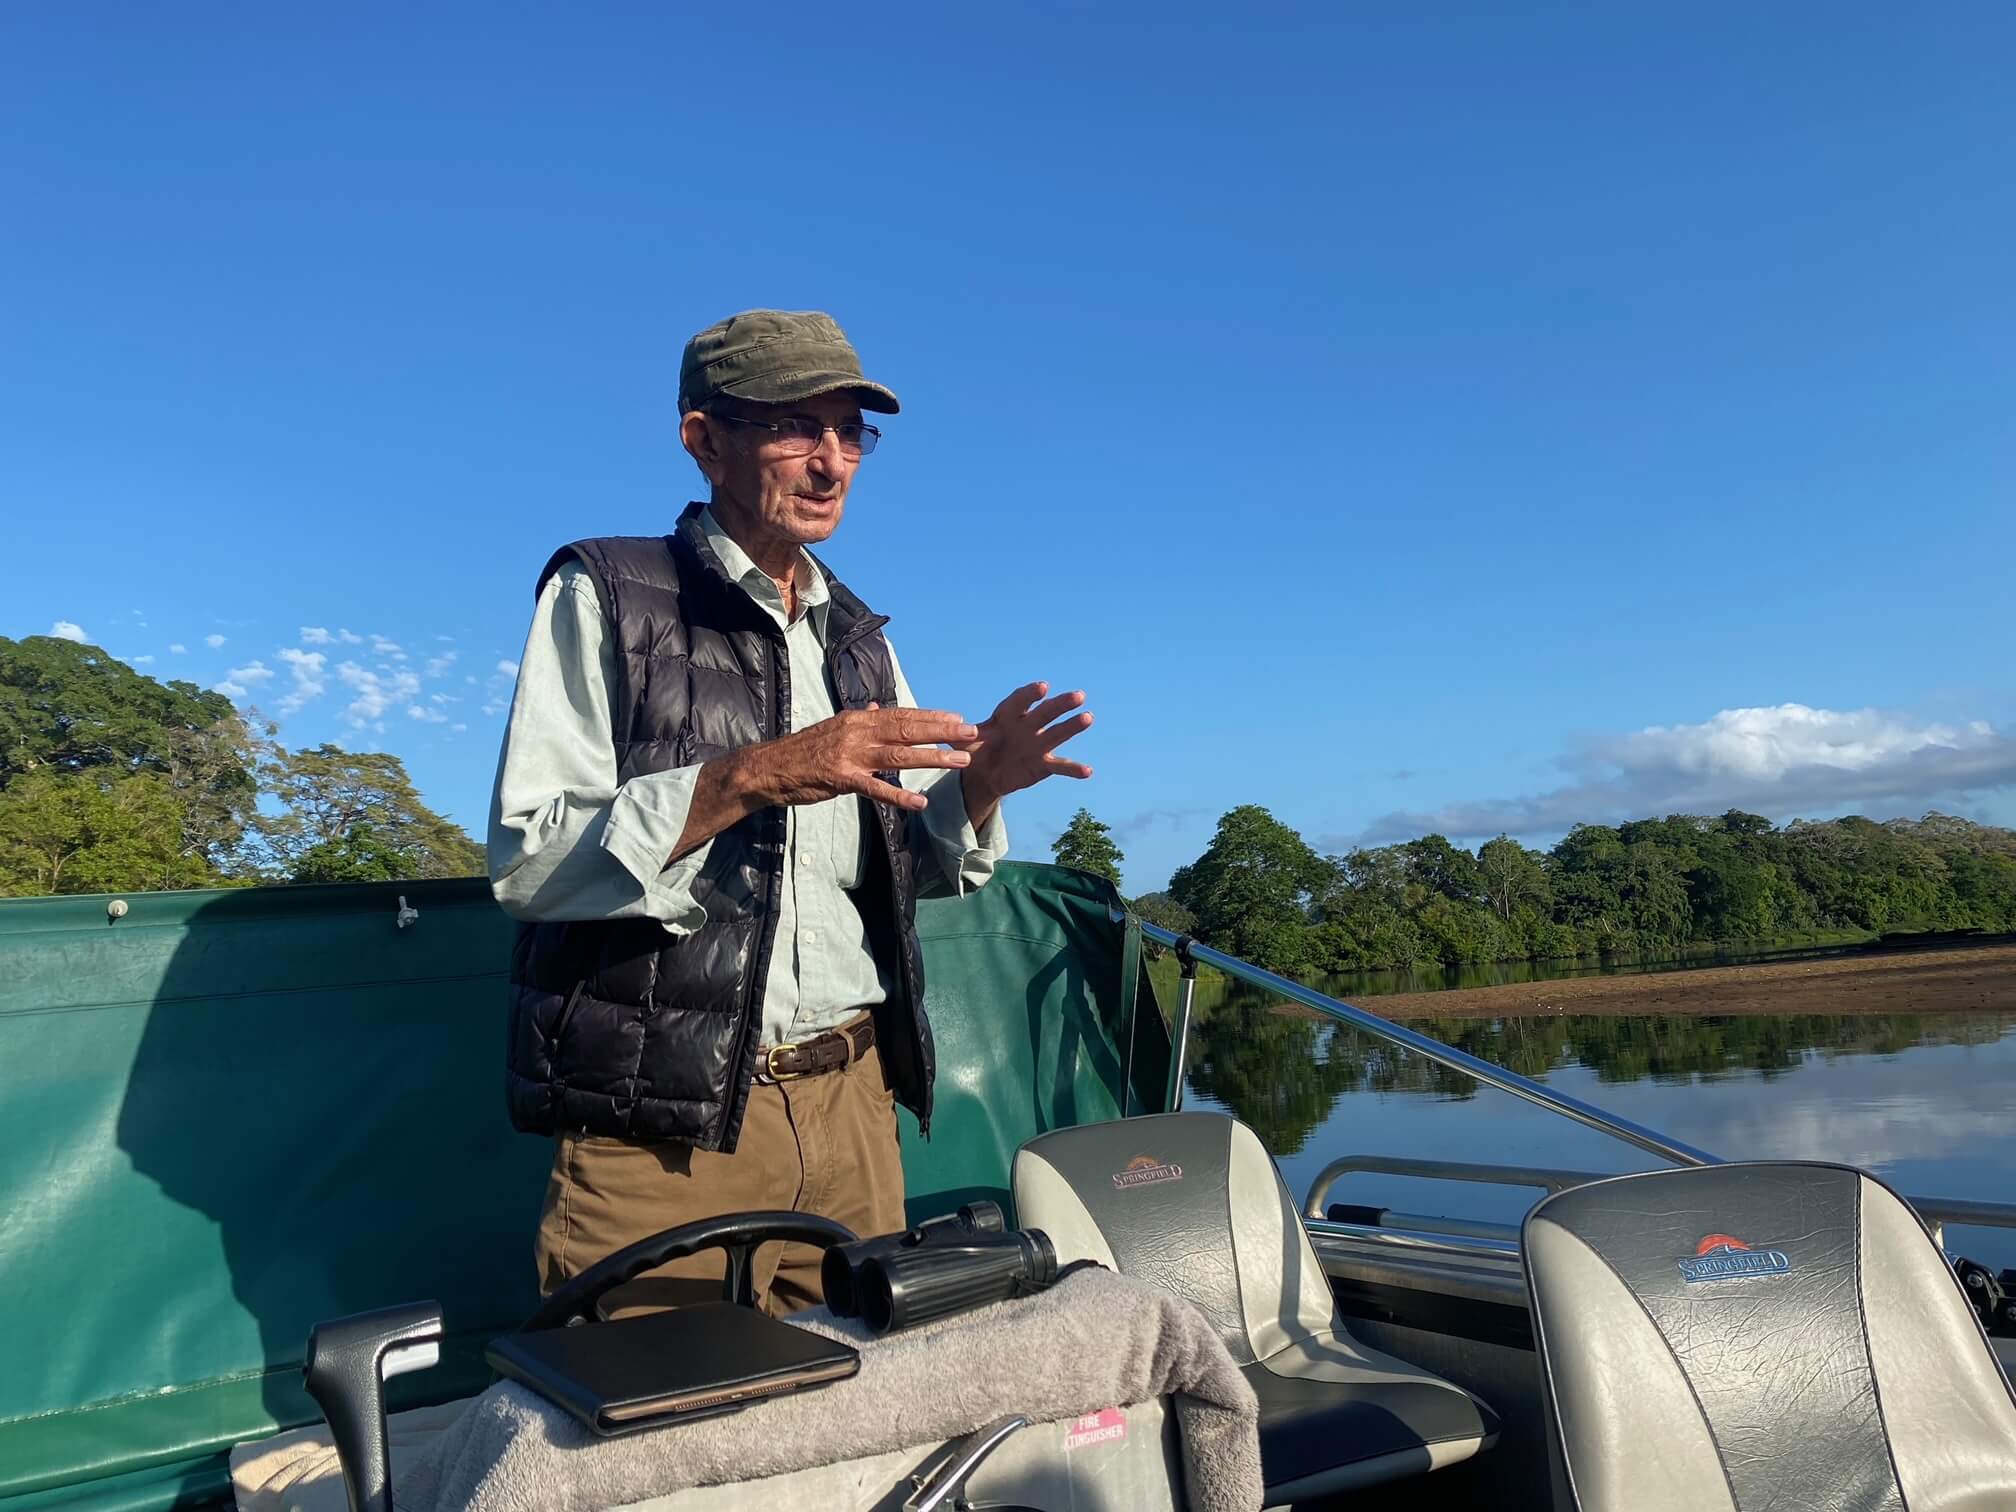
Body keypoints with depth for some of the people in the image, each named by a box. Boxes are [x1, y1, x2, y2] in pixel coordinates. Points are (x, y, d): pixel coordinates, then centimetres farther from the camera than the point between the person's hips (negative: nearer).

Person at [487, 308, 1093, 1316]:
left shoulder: (859, 639, 14)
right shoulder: (604, 597, -3)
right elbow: (525, 861, -13)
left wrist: (976, 788, -5)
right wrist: (750, 778, -24)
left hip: (852, 1099, 5)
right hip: (662, 1121, -5)